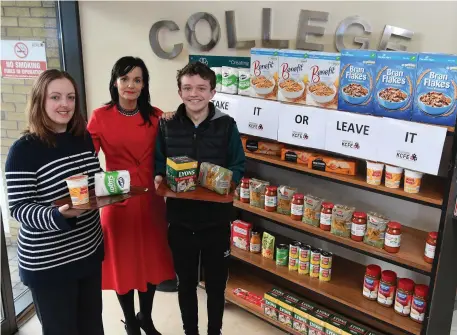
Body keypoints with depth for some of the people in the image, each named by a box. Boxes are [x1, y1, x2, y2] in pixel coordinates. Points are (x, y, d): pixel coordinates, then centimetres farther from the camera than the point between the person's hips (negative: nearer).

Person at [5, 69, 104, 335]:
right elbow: (19, 208, -16)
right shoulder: (24, 150, -15)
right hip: (47, 263, -6)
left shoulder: (84, 139, 3)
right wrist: (59, 215, -34)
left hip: (90, 251, 6)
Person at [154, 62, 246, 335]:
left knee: (216, 283, 16)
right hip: (180, 219, 1)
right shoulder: (167, 126, -1)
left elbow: (239, 166, -2)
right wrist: (159, 178, -16)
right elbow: (158, 164, 4)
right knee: (186, 283, 18)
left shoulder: (226, 125, -5)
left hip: (216, 219, -1)